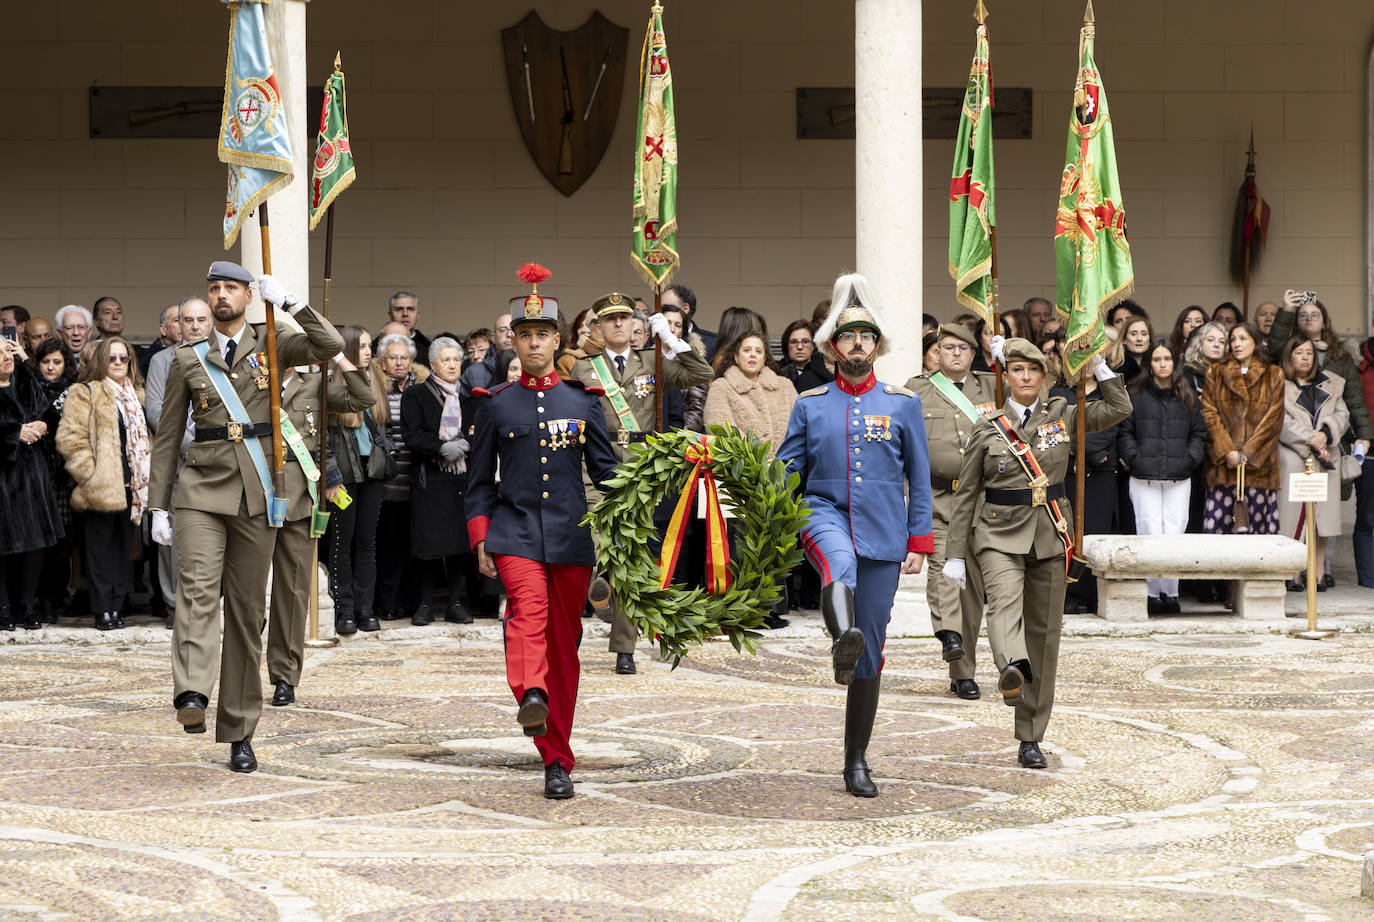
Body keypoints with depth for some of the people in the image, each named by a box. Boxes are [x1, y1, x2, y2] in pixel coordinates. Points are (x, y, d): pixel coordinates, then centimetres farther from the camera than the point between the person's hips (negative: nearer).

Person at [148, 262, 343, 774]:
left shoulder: (272, 348, 8)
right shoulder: (189, 360, 9)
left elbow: (331, 346, -10)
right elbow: (167, 437, 11)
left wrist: (288, 302, -10)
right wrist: (158, 506, 6)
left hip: (256, 496, 0)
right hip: (202, 490, 0)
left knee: (248, 609, 3)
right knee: (198, 590, -22)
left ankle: (239, 732, 9)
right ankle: (192, 696, -40)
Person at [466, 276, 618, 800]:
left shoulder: (583, 400, 9)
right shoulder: (495, 404, 7)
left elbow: (606, 471, 11)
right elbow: (479, 478, 10)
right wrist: (480, 539, 2)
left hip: (571, 536, 2)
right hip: (515, 533, -2)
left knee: (564, 643, 4)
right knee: (528, 609, -30)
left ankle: (557, 761, 12)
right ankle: (531, 696, -55)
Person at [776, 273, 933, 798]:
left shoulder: (903, 404, 8)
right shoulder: (809, 404, 8)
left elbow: (919, 479, 9)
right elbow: (785, 473, 9)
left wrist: (918, 543, 3)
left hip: (882, 536, 1)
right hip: (824, 517, -1)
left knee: (871, 652, 2)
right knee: (839, 563, -40)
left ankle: (857, 760, 12)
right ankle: (843, 636, -68)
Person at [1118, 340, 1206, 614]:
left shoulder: (1188, 396, 12)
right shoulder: (1136, 395, 5)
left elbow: (1199, 433, 15)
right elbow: (1125, 432, 7)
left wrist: (1189, 460, 1)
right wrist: (1135, 459, -6)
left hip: (1179, 478, 2)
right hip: (1144, 478, -2)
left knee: (1175, 534, -4)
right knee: (1150, 535, -6)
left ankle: (1171, 593, 5)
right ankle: (1153, 593, 0)